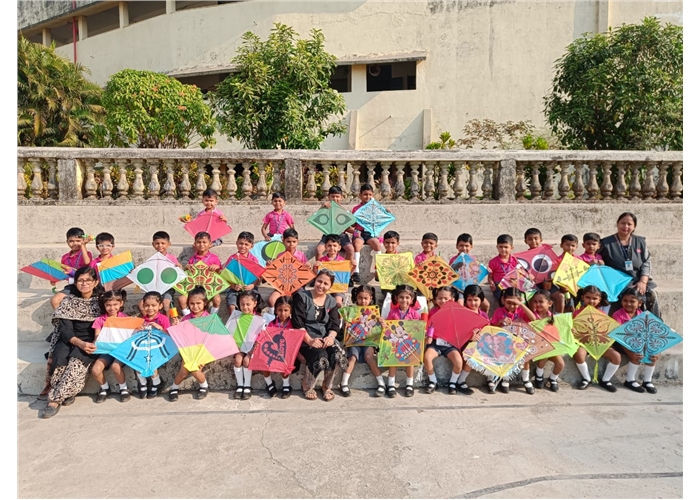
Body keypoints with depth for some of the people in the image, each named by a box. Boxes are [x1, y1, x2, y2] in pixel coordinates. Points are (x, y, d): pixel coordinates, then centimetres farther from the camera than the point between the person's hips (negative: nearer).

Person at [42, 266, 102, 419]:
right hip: (69, 340, 2)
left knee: (77, 360, -32)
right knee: (59, 357, -31)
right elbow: (65, 330, -5)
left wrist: (95, 343, -21)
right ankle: (67, 393, -15)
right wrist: (80, 343, -25)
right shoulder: (69, 301, 3)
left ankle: (55, 399, -23)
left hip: (92, 342, -2)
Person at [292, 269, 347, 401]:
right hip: (306, 339, -4)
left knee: (338, 355, -28)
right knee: (321, 357, -33)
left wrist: (331, 336, -17)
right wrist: (309, 340, -20)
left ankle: (327, 386, 1)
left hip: (325, 338, 4)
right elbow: (297, 323, -8)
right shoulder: (302, 297, 0)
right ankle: (307, 385, 0)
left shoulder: (331, 302, 14)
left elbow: (334, 325, 6)